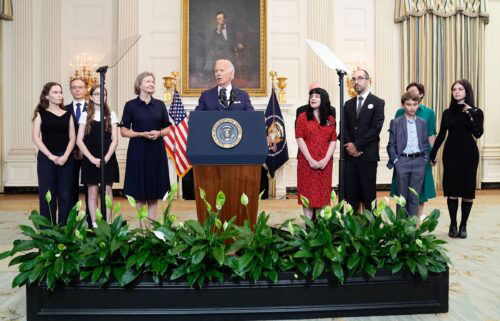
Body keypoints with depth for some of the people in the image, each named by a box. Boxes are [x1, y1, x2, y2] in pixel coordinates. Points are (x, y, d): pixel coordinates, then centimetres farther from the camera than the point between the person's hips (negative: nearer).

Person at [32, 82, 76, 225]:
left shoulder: (67, 114, 10)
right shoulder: (41, 113, 4)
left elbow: (72, 138, 5)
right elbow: (35, 137, -4)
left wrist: (65, 156, -10)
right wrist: (50, 156, -13)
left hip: (65, 158, 2)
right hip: (46, 158, -2)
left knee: (65, 194, 1)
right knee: (47, 194, 0)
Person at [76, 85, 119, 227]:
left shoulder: (111, 115, 5)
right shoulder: (85, 115, 4)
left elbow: (114, 140, 0)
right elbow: (79, 141, -1)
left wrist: (106, 158, -13)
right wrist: (92, 158, -12)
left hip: (108, 159, 0)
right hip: (90, 160, 0)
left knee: (107, 191, 3)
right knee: (92, 192, 3)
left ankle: (107, 223, 9)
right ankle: (94, 223, 11)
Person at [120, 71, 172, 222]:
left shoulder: (160, 105, 8)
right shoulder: (130, 105, 0)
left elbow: (167, 128, 10)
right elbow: (124, 130, 0)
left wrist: (159, 133, -11)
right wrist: (142, 134, -14)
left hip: (157, 150, 3)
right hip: (138, 150, -2)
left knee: (155, 189, 6)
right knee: (139, 190, 1)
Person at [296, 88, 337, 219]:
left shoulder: (330, 119, 9)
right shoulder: (303, 117, 3)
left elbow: (333, 141, 4)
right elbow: (300, 139, -5)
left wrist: (326, 159, -10)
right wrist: (310, 160, -13)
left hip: (325, 163, 2)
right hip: (307, 162, -2)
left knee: (323, 193, 4)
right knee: (308, 192, 0)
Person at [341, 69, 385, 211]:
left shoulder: (378, 102, 1)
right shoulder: (348, 104, 16)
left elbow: (375, 128, -9)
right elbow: (344, 127, 9)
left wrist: (357, 145, -12)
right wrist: (349, 144, -8)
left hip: (368, 155, -4)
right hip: (350, 154, 4)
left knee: (368, 193, 1)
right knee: (350, 193, 4)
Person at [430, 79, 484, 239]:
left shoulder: (476, 112, 0)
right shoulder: (447, 113, 6)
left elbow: (478, 134, -13)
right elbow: (441, 135, 8)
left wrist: (470, 116, -22)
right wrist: (433, 154, 4)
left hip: (468, 154, -1)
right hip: (451, 153, 2)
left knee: (467, 191, 2)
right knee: (452, 191, 2)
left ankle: (463, 225, 13)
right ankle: (453, 225, 12)